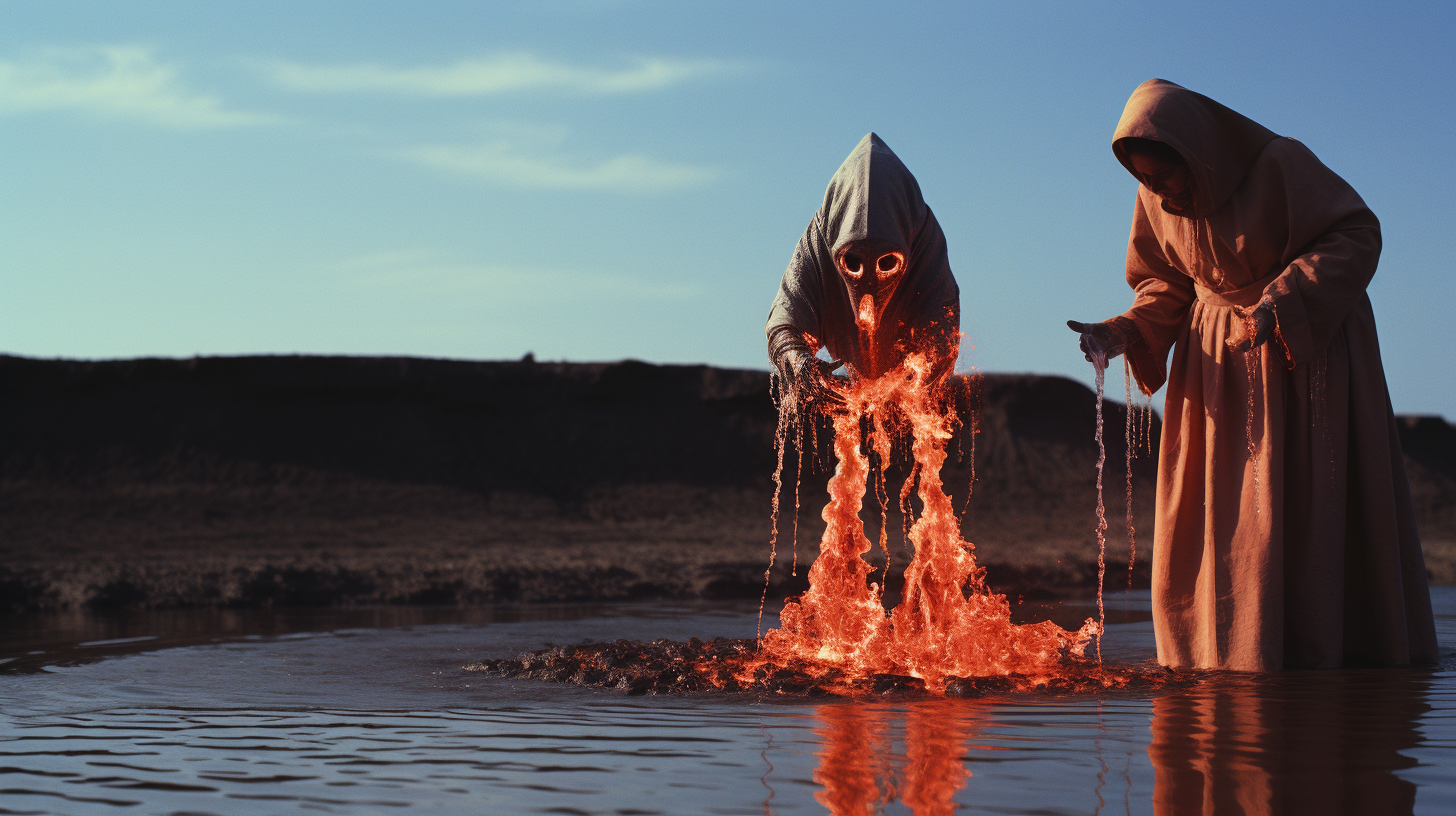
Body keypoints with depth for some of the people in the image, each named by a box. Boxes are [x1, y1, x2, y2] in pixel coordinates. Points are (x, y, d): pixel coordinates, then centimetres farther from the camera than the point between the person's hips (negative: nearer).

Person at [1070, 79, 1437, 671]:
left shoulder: (1278, 165, -22)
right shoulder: (1158, 201, -6)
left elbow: (1356, 234, -19)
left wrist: (1280, 302, -31)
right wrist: (1126, 332, -12)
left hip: (1308, 344, -5)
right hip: (1220, 355, 5)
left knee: (1308, 498, -6)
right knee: (1214, 504, -1)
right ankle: (1226, 651, 4)